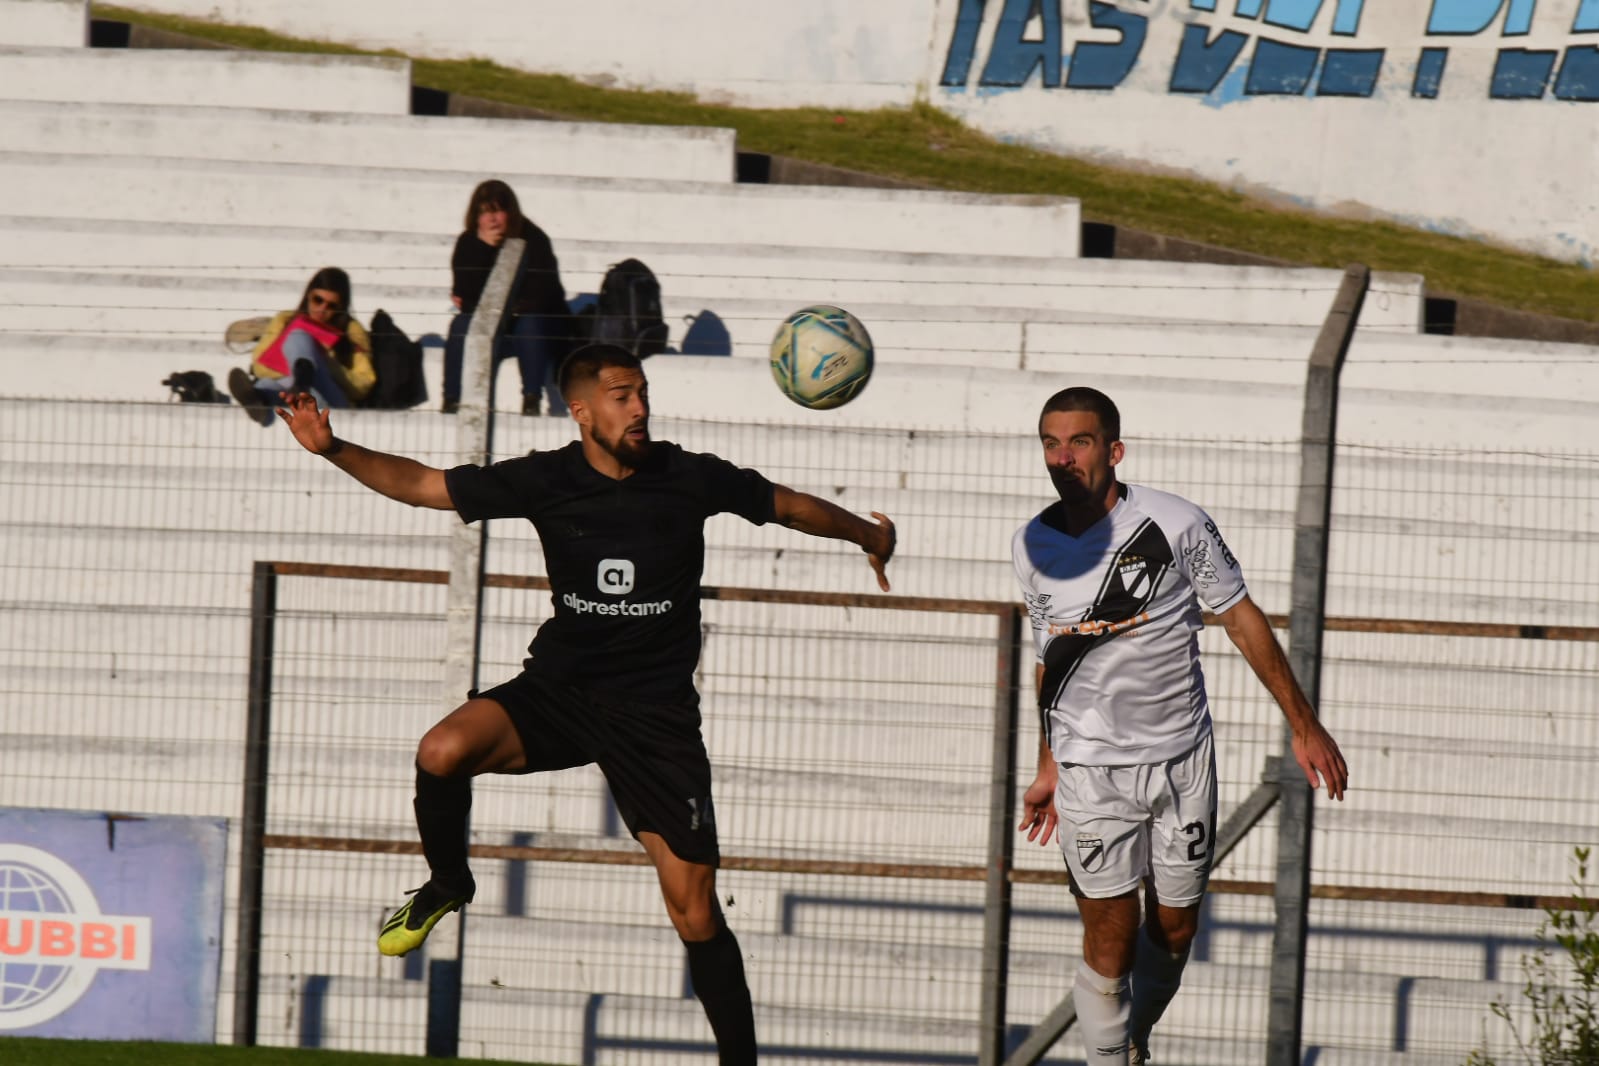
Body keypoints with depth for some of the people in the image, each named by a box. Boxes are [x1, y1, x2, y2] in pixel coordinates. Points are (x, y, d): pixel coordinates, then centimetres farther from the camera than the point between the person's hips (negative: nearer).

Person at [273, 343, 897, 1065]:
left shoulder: (691, 479, -4)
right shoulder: (546, 480, -3)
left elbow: (787, 506, 14)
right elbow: (420, 485, 2)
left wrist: (871, 537, 23)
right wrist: (333, 449, -9)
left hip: (656, 712, -1)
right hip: (560, 688, 1)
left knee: (695, 915, -5)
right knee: (443, 752, -29)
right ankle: (446, 885, 1)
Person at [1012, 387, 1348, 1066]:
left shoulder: (1176, 525, -10)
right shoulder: (1032, 547, -1)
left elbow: (1243, 621, -1)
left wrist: (1304, 727, 0)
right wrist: (1048, 768, 17)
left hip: (1182, 757, 0)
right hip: (1090, 769, 0)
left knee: (1175, 928, 9)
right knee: (1111, 932, -8)